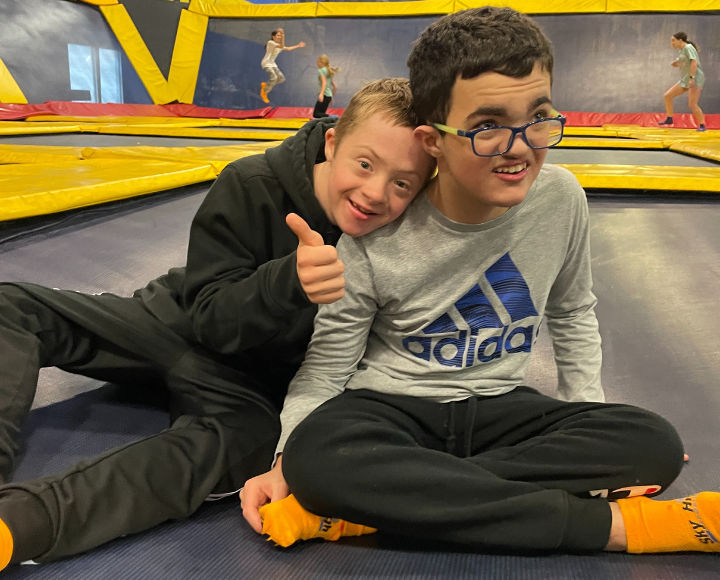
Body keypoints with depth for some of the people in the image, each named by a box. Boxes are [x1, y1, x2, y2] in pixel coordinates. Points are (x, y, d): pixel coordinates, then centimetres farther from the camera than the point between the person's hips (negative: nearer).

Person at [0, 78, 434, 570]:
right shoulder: (252, 187, -21)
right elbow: (209, 319, -20)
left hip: (255, 384, -2)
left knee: (246, 437, -39)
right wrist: (290, 280, -41)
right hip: (181, 324, 3)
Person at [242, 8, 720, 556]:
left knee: (656, 444, -22)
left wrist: (590, 432, 4)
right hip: (389, 408, -3)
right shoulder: (375, 236, -18)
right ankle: (609, 524, -27)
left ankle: (376, 506, -25)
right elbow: (324, 367, -8)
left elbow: (572, 313, 10)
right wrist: (284, 465, -21)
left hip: (499, 408, 4)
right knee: (316, 456, -37)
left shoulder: (561, 198, -8)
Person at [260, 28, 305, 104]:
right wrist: (282, 36, -35)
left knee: (281, 78, -4)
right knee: (274, 77, -28)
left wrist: (298, 46, 25)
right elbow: (281, 46, -27)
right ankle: (263, 93, -12)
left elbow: (288, 48, 24)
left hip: (272, 64, 9)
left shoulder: (279, 45, 13)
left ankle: (265, 85, 12)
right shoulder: (270, 43, -13)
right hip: (266, 63, -9)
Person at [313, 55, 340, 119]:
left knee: (316, 114, -15)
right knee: (321, 113, 10)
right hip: (329, 95, 8)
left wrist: (321, 94, -28)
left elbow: (324, 82, -18)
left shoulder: (321, 70, -2)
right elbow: (335, 86, 21)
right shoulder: (330, 72, 22)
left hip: (324, 95, -8)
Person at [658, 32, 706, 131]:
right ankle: (669, 119, 16)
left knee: (692, 104, -16)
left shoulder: (688, 47, -11)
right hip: (685, 80, 9)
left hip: (695, 79, -9)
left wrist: (692, 78, -28)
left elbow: (694, 63, -21)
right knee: (667, 96, 6)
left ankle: (702, 126, -3)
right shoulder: (682, 50, 14)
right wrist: (676, 64, 4)